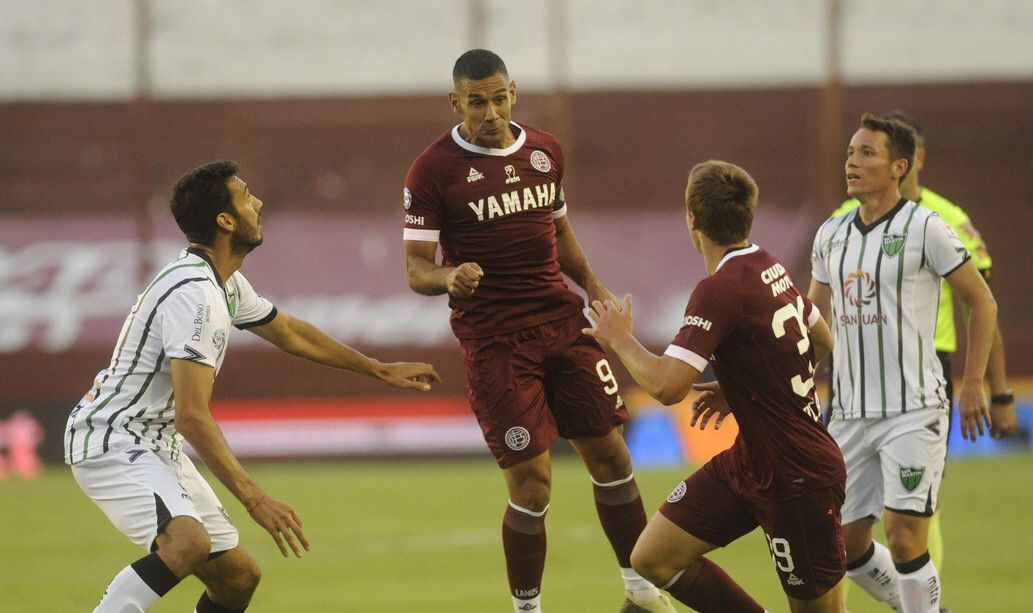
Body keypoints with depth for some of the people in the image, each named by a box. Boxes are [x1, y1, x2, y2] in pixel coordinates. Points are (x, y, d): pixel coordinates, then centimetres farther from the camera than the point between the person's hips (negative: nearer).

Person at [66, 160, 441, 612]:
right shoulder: (195, 295, -24)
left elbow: (288, 332, 29)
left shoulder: (227, 285, 9)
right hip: (111, 444, -11)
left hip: (155, 447, 11)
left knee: (238, 576, 8)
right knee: (188, 542, -35)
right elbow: (192, 415, -30)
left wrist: (381, 371, 34)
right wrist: (254, 499, -33)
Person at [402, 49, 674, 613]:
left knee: (610, 455, 7)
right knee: (531, 485, -7)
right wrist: (450, 277, -31)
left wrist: (592, 285, 9)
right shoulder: (433, 171, -8)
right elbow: (417, 270, -9)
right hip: (493, 341, -5)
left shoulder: (544, 151, 9)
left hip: (562, 323, 5)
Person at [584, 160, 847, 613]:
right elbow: (822, 342, 20)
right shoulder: (770, 268, 5)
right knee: (653, 559, 4)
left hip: (798, 479, -9)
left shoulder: (719, 290, -23)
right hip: (748, 461, 9)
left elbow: (666, 386, -29)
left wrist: (620, 339, -10)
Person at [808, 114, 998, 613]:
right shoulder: (831, 235, 10)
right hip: (850, 413, 6)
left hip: (913, 411, -6)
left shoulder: (924, 228, -7)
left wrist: (972, 385, -5)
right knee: (845, 544, 6)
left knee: (904, 537, -14)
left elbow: (981, 301, -1)